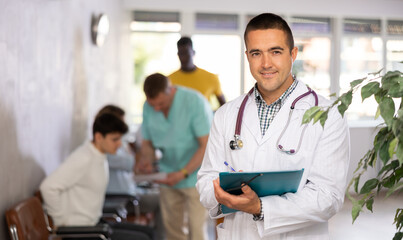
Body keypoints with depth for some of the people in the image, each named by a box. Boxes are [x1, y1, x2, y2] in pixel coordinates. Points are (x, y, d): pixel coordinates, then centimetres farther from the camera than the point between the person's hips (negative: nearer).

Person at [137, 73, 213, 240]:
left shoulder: (195, 102, -18)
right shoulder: (148, 107, -1)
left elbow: (207, 146, -19)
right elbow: (147, 142, 10)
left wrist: (183, 174, -25)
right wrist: (146, 159, -14)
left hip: (195, 176, -5)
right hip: (168, 176, 5)